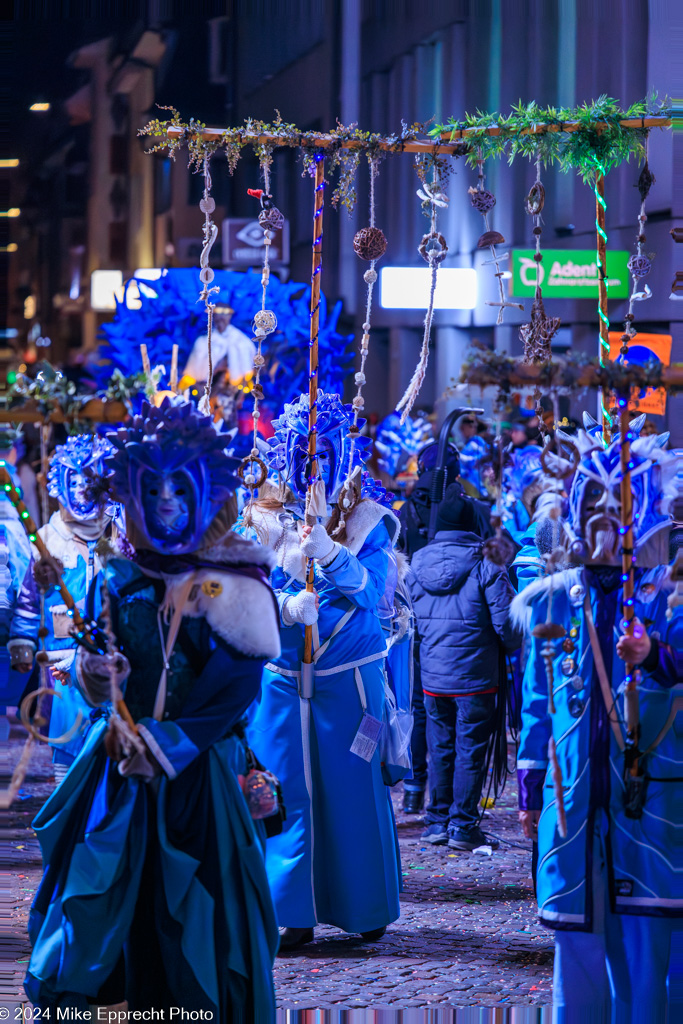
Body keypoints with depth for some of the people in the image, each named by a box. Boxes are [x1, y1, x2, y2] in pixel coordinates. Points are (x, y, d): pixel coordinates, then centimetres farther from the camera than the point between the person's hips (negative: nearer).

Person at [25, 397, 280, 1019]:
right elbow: (96, 678, 14)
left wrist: (164, 744, -15)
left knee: (192, 906, -4)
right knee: (98, 903, 0)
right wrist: (95, 677, -10)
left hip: (198, 772, -3)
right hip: (117, 768, 3)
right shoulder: (119, 577, 7)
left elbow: (239, 683, -10)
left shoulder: (232, 581, -4)